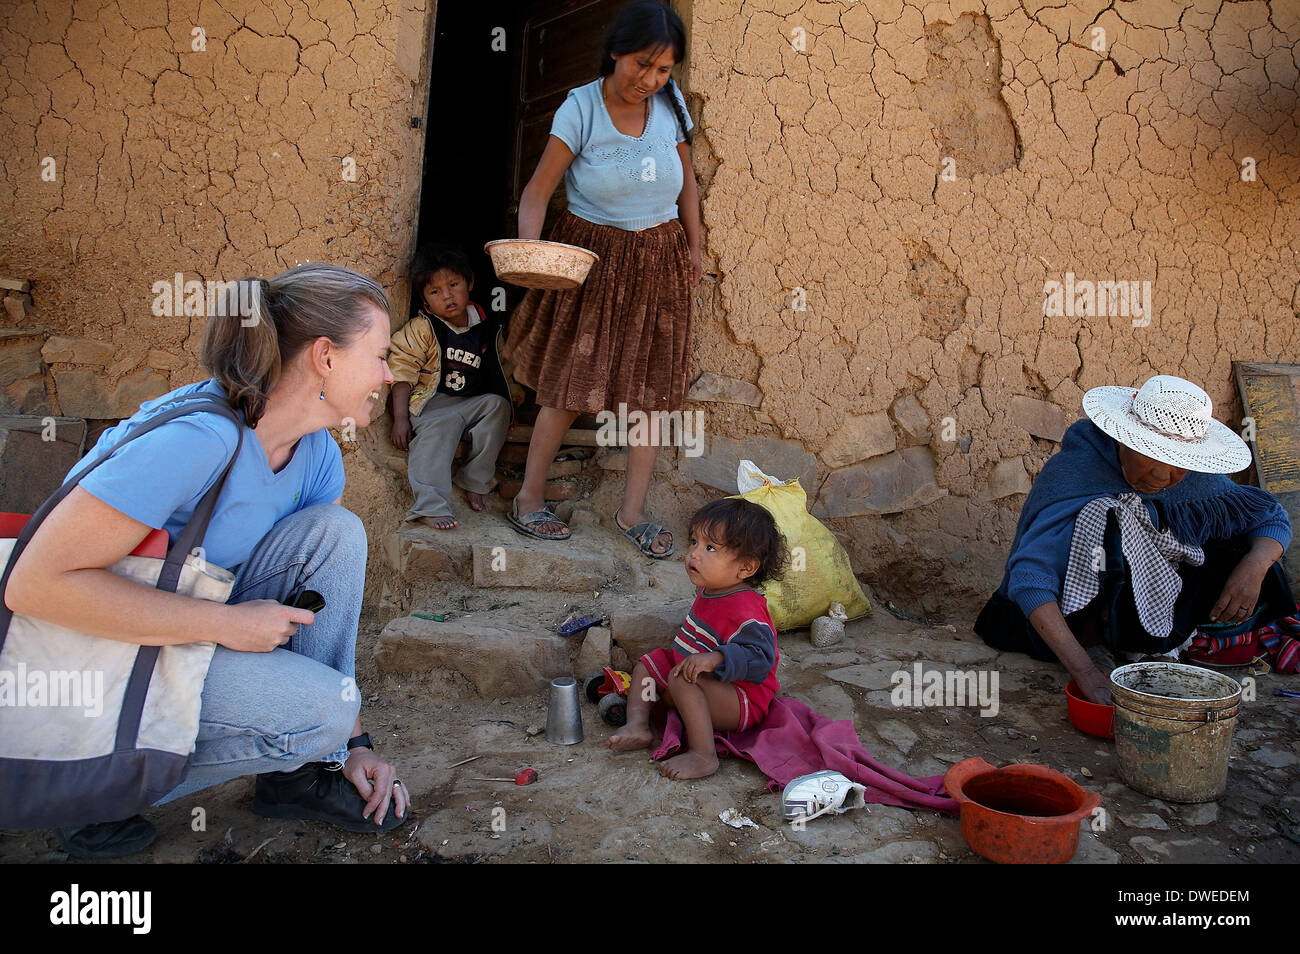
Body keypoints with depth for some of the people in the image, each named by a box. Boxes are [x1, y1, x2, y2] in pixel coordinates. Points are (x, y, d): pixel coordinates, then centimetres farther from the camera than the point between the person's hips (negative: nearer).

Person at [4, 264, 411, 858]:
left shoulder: (317, 454, -3)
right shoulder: (199, 436, -29)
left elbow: (322, 598, 4)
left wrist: (354, 741, 0)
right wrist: (226, 624, -27)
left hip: (193, 633, 7)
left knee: (336, 532, -14)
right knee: (319, 707, -23)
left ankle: (302, 771, -3)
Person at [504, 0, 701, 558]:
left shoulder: (670, 106, -1)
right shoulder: (581, 108, -13)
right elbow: (538, 188, -17)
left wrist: (693, 248, 11)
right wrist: (529, 245, -33)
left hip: (659, 261, 4)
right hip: (593, 258, -4)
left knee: (652, 387, 5)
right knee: (571, 386, 0)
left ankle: (632, 511, 16)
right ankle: (528, 500, 17)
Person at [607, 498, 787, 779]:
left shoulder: (745, 608, -27)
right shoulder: (709, 591, 4)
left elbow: (759, 657, -35)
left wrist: (715, 659, -44)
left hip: (743, 702, -11)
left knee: (682, 680, -35)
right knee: (648, 663, 15)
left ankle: (703, 756, -32)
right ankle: (638, 725, 0)